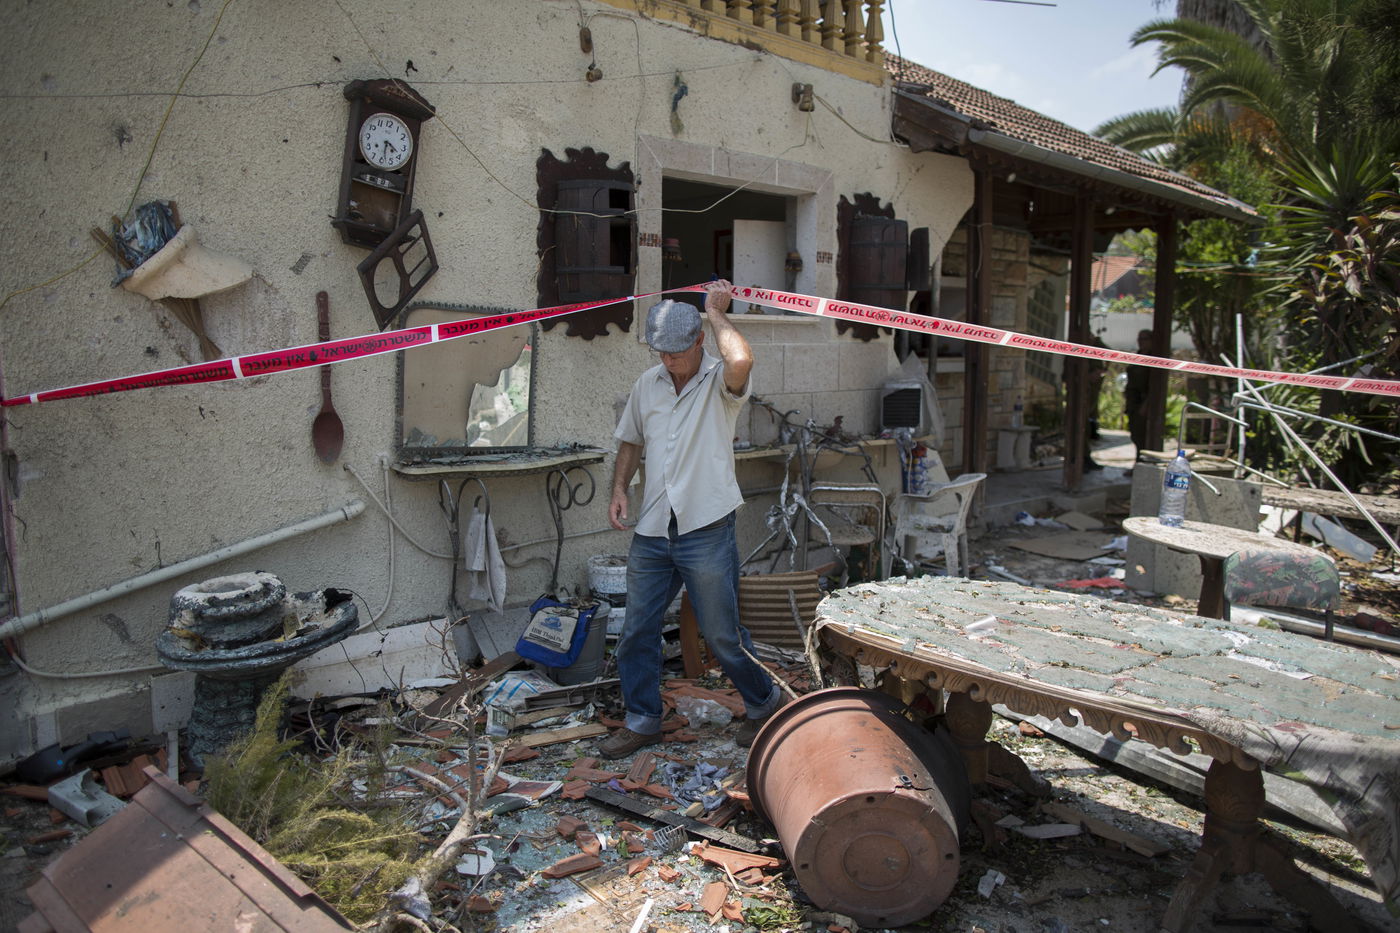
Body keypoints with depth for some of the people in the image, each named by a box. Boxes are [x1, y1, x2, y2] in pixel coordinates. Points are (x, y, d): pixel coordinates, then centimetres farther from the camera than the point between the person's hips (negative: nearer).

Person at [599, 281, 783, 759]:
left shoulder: (719, 381, -8)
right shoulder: (648, 384, 9)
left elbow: (741, 360, -33)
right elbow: (631, 441, 21)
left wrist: (716, 312, -17)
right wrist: (619, 489, 5)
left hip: (706, 532, -5)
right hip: (651, 531, 6)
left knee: (723, 636, 6)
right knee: (637, 630, 11)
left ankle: (764, 702, 31)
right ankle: (641, 720, 29)